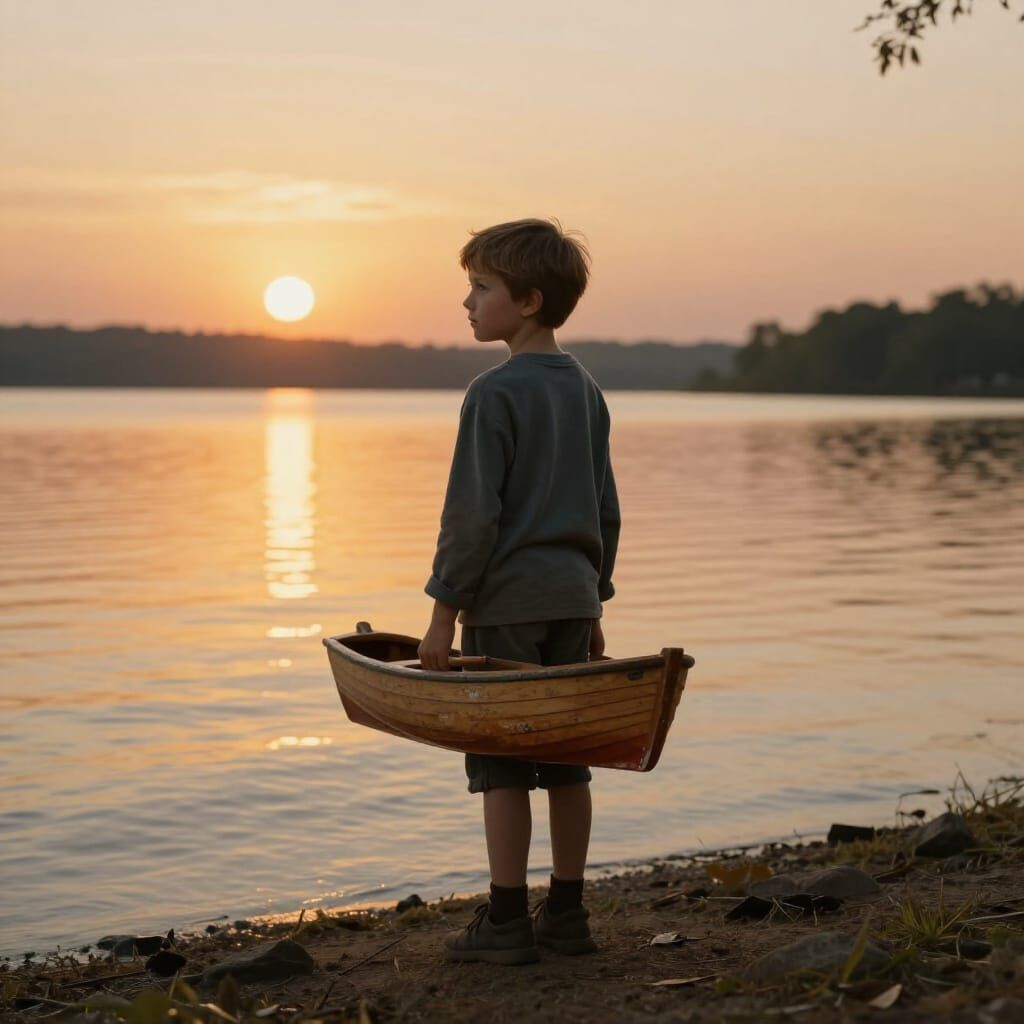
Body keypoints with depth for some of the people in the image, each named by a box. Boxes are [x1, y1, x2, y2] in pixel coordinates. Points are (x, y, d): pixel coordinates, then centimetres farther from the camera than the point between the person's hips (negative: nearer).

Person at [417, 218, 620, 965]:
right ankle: (567, 913, 17)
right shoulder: (585, 390, 11)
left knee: (502, 763, -1)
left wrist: (444, 608, -10)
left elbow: (472, 512, -16)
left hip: (508, 597, -7)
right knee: (565, 757, 10)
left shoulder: (496, 393, -12)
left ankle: (507, 922, 3)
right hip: (573, 593, 7)